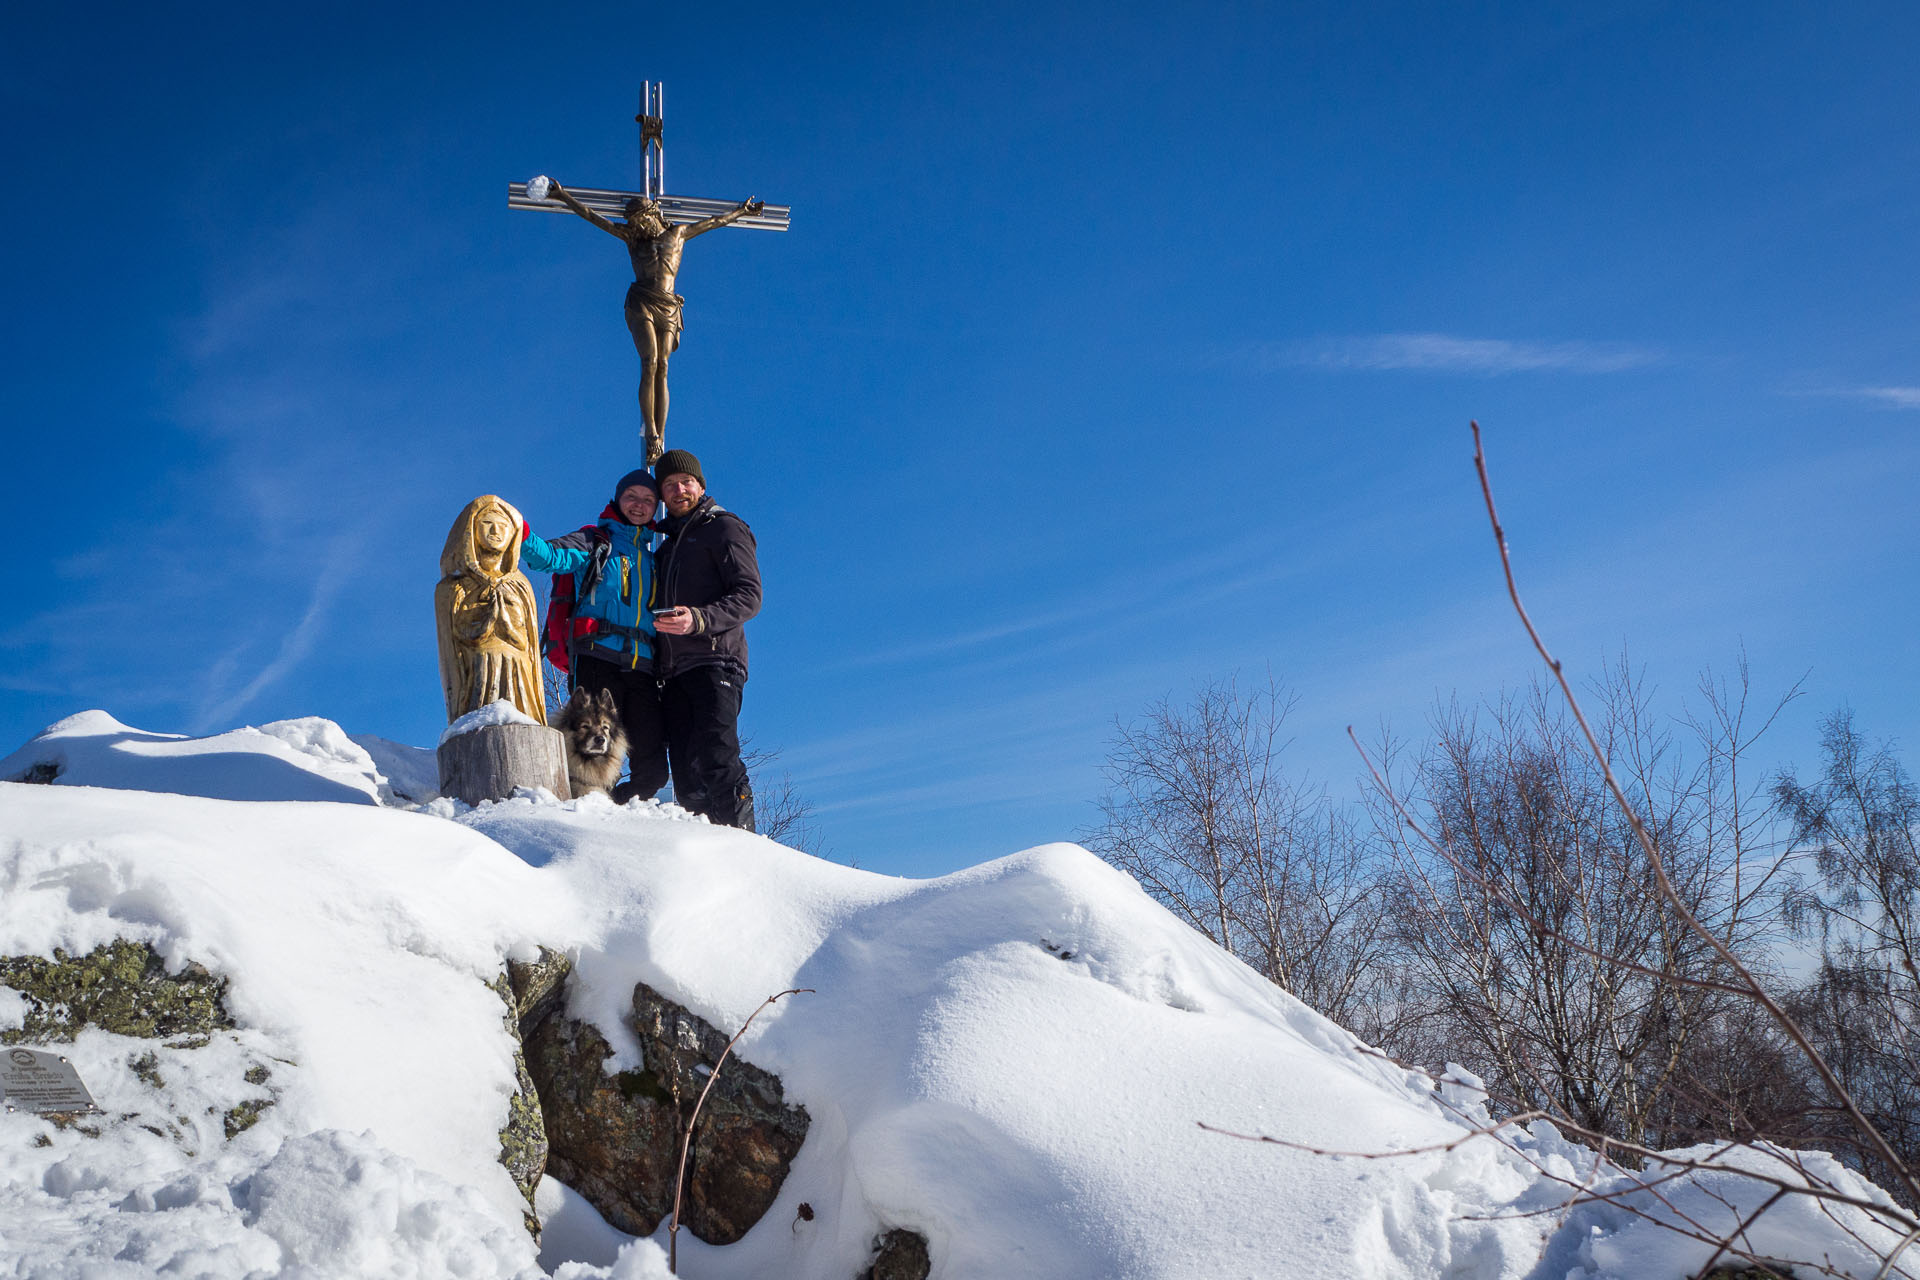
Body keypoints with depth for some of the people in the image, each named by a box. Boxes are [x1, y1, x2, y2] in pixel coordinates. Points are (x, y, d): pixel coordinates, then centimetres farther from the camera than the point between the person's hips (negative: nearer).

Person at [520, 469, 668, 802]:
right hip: (599, 659, -5)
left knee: (652, 771, -3)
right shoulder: (595, 541, 12)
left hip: (643, 669, 5)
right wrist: (523, 537, -27)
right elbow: (550, 556, -8)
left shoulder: (653, 559, 27)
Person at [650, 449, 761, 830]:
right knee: (685, 767, -4)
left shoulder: (724, 528, 7)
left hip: (715, 661, -7)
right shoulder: (666, 543, 28)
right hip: (674, 670, 7)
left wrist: (699, 620, -20)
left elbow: (749, 596, -6)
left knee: (717, 756, -21)